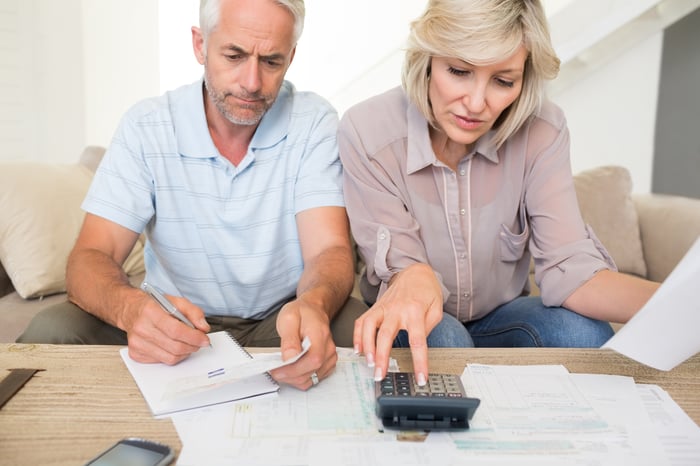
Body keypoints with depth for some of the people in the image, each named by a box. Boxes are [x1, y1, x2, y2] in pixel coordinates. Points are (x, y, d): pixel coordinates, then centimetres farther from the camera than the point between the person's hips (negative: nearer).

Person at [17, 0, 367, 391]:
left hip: (280, 325, 0)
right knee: (52, 331, -25)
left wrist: (313, 305, -44)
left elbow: (329, 250, -18)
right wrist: (132, 308, -39)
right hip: (175, 327, 1)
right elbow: (90, 257, -13)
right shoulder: (146, 127, -8)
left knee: (358, 325, -31)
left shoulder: (314, 123, -9)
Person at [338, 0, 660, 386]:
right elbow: (398, 267, -19)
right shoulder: (365, 133, -20)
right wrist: (412, 279, -46)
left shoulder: (542, 133, -15)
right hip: (414, 326, -2)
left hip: (502, 317, 3)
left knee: (587, 334, -27)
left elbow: (568, 264, -22)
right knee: (441, 340, -35)